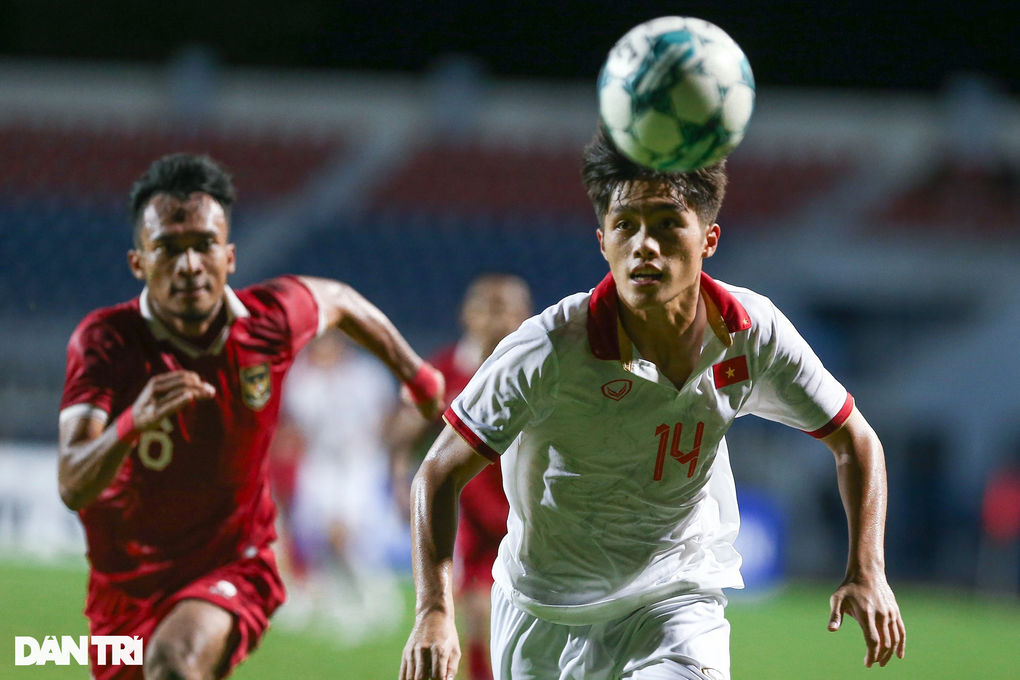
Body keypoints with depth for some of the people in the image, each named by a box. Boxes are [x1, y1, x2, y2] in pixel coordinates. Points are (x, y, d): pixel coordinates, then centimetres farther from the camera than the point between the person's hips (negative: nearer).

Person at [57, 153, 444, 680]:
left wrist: (417, 376, 23)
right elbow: (73, 488, -34)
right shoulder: (105, 341, -22)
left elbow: (339, 301, 12)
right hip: (128, 583, 1)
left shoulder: (272, 317, -14)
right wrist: (130, 426, -54)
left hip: (233, 569, -1)